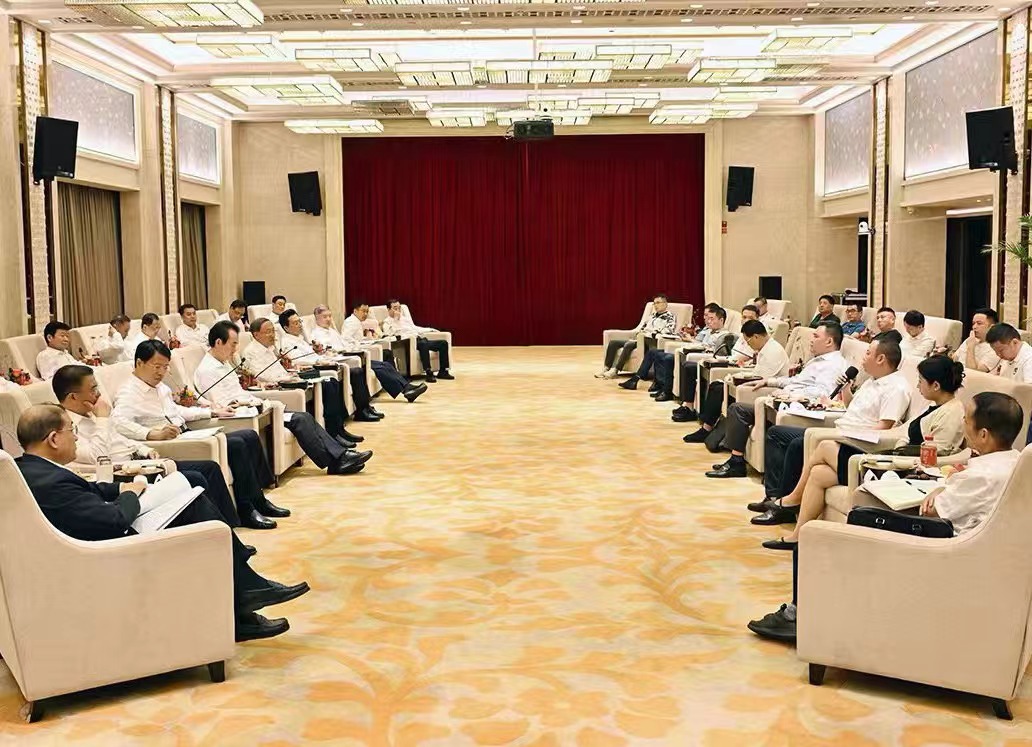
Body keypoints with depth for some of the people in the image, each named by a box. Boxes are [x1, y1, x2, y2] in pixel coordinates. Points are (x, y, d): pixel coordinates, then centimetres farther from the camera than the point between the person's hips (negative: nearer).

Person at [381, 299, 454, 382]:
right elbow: (390, 334, -13)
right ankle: (429, 373, -40)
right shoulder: (387, 322, 5)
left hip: (419, 339, 8)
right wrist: (396, 319, -11)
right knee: (423, 344, -40)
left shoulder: (405, 316, 28)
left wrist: (430, 330, 27)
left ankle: (442, 372, -9)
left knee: (443, 343, -10)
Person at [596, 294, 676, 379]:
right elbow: (641, 327, 26)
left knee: (629, 345, -34)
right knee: (613, 342, -4)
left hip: (651, 342, -9)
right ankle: (606, 368, -10)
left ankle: (615, 371, -33)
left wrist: (648, 334, -19)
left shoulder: (670, 316, 1)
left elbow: (668, 331, -16)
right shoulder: (654, 315, 26)